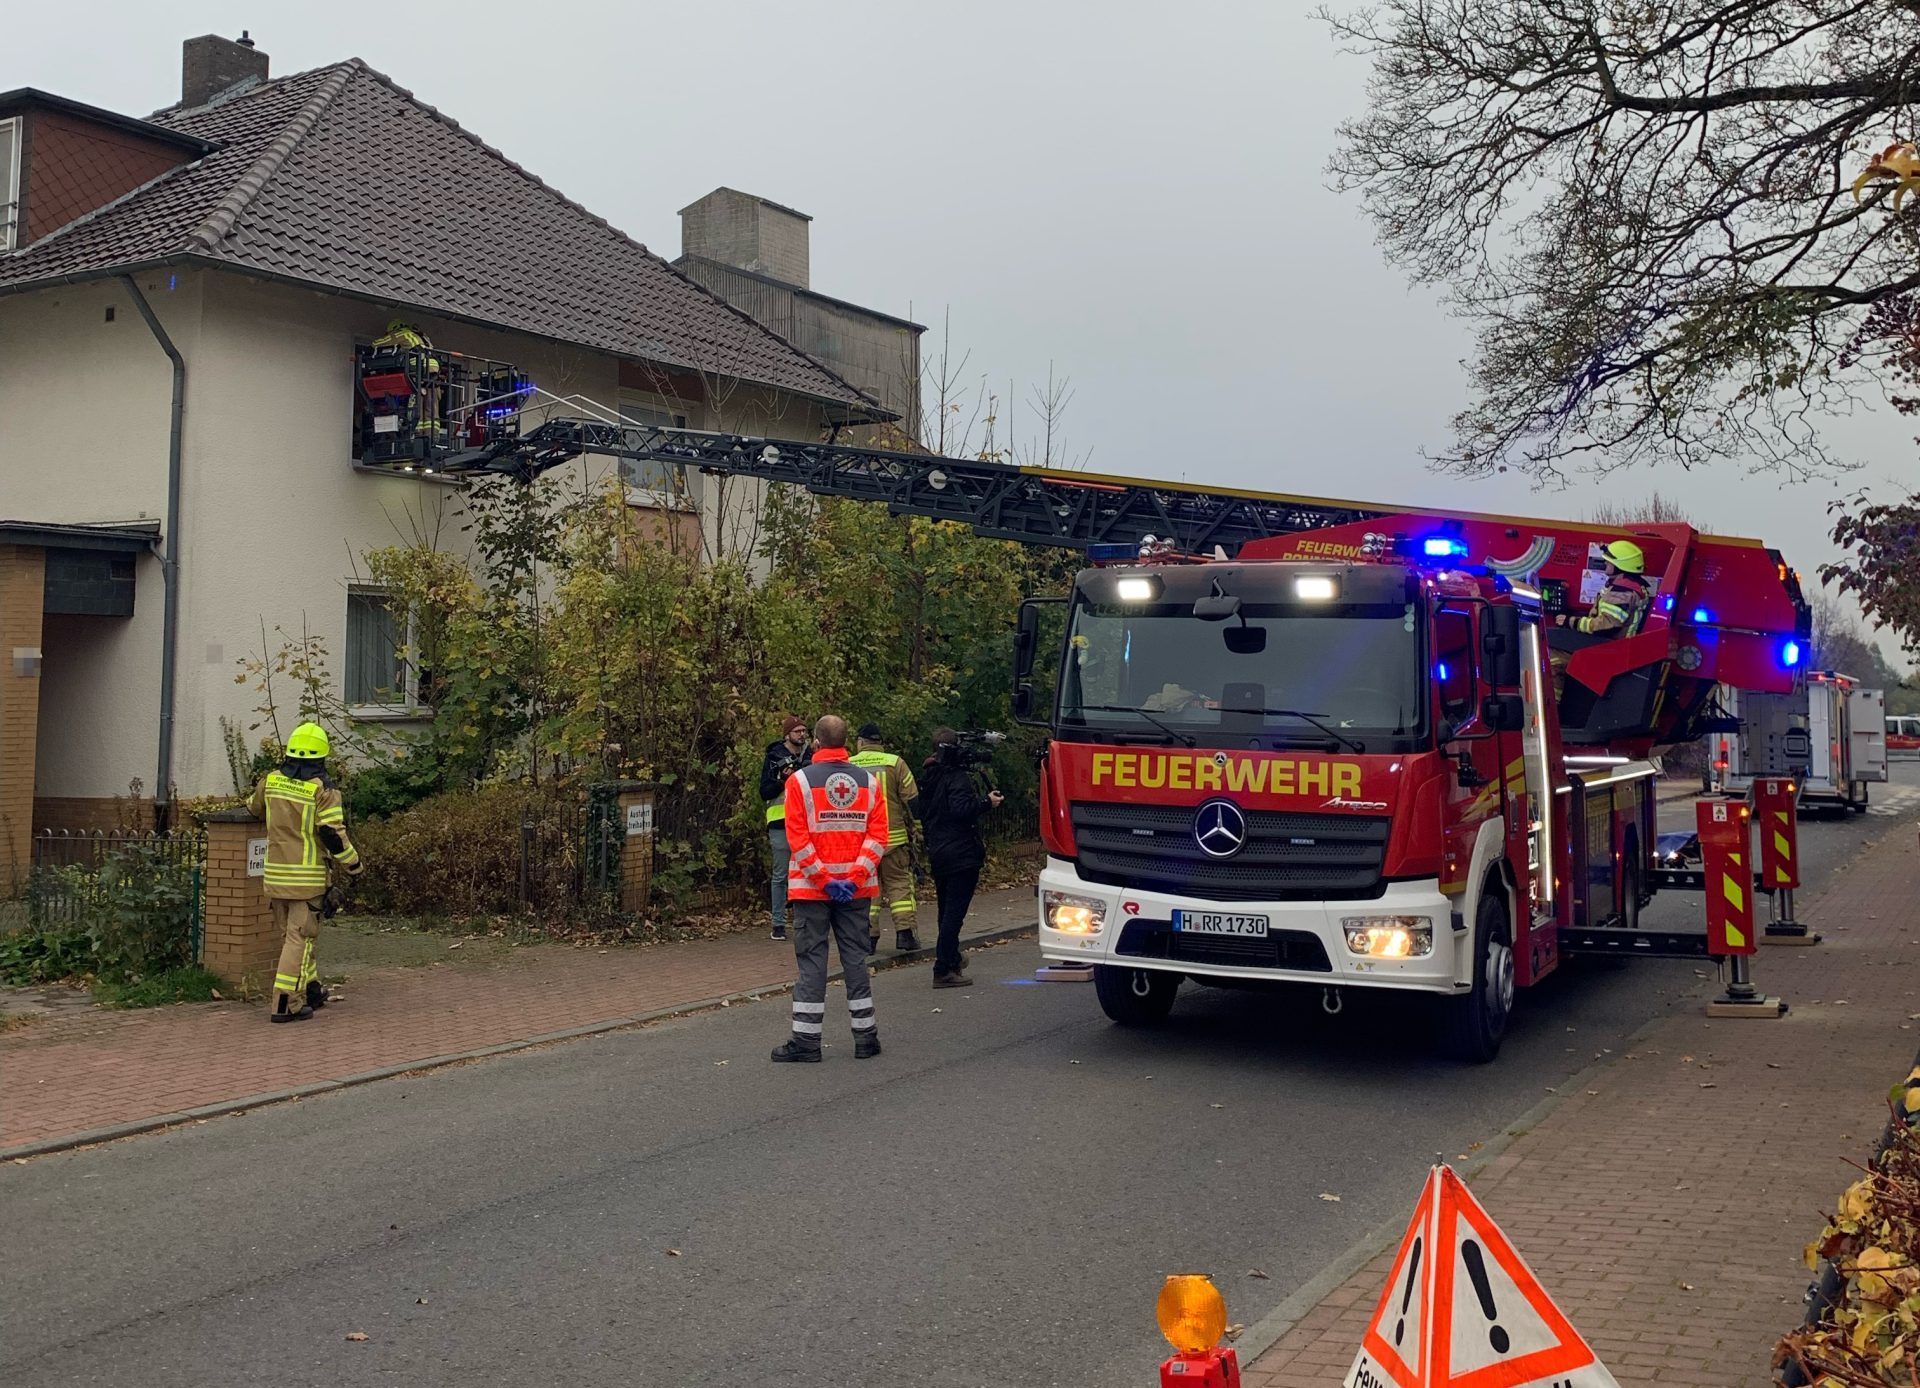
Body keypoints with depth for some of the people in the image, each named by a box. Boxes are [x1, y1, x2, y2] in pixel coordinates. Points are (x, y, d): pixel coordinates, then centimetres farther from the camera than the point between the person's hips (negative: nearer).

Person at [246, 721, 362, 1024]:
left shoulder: (271, 780, 4)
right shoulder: (322, 789, -12)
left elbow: (254, 807, 24)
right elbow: (333, 834, -15)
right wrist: (354, 864, -3)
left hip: (276, 873, 5)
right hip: (308, 875, -5)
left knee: (290, 934, 18)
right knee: (300, 937, -1)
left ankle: (311, 990, 29)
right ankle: (287, 1003, -4)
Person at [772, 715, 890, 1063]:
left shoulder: (800, 780, -5)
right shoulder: (869, 781, 4)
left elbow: (798, 838, -11)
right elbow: (878, 836, -3)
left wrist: (823, 879, -9)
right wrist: (855, 877, -7)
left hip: (811, 889, -3)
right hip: (857, 890, 3)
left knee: (811, 960, 2)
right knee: (855, 958, 9)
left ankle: (806, 1039, 5)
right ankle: (865, 1037, 13)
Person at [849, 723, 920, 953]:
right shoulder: (895, 763, -4)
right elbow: (912, 799, -4)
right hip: (893, 837, -1)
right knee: (899, 884, 8)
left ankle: (869, 937, 5)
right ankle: (904, 933, 2)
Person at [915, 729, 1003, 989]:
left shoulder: (928, 779, 12)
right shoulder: (957, 778, -15)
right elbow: (960, 809, -28)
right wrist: (987, 802, -23)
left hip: (937, 852, 9)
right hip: (961, 854, -9)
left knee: (947, 910, 19)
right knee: (954, 911, -7)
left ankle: (952, 960, 33)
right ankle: (943, 970, -9)